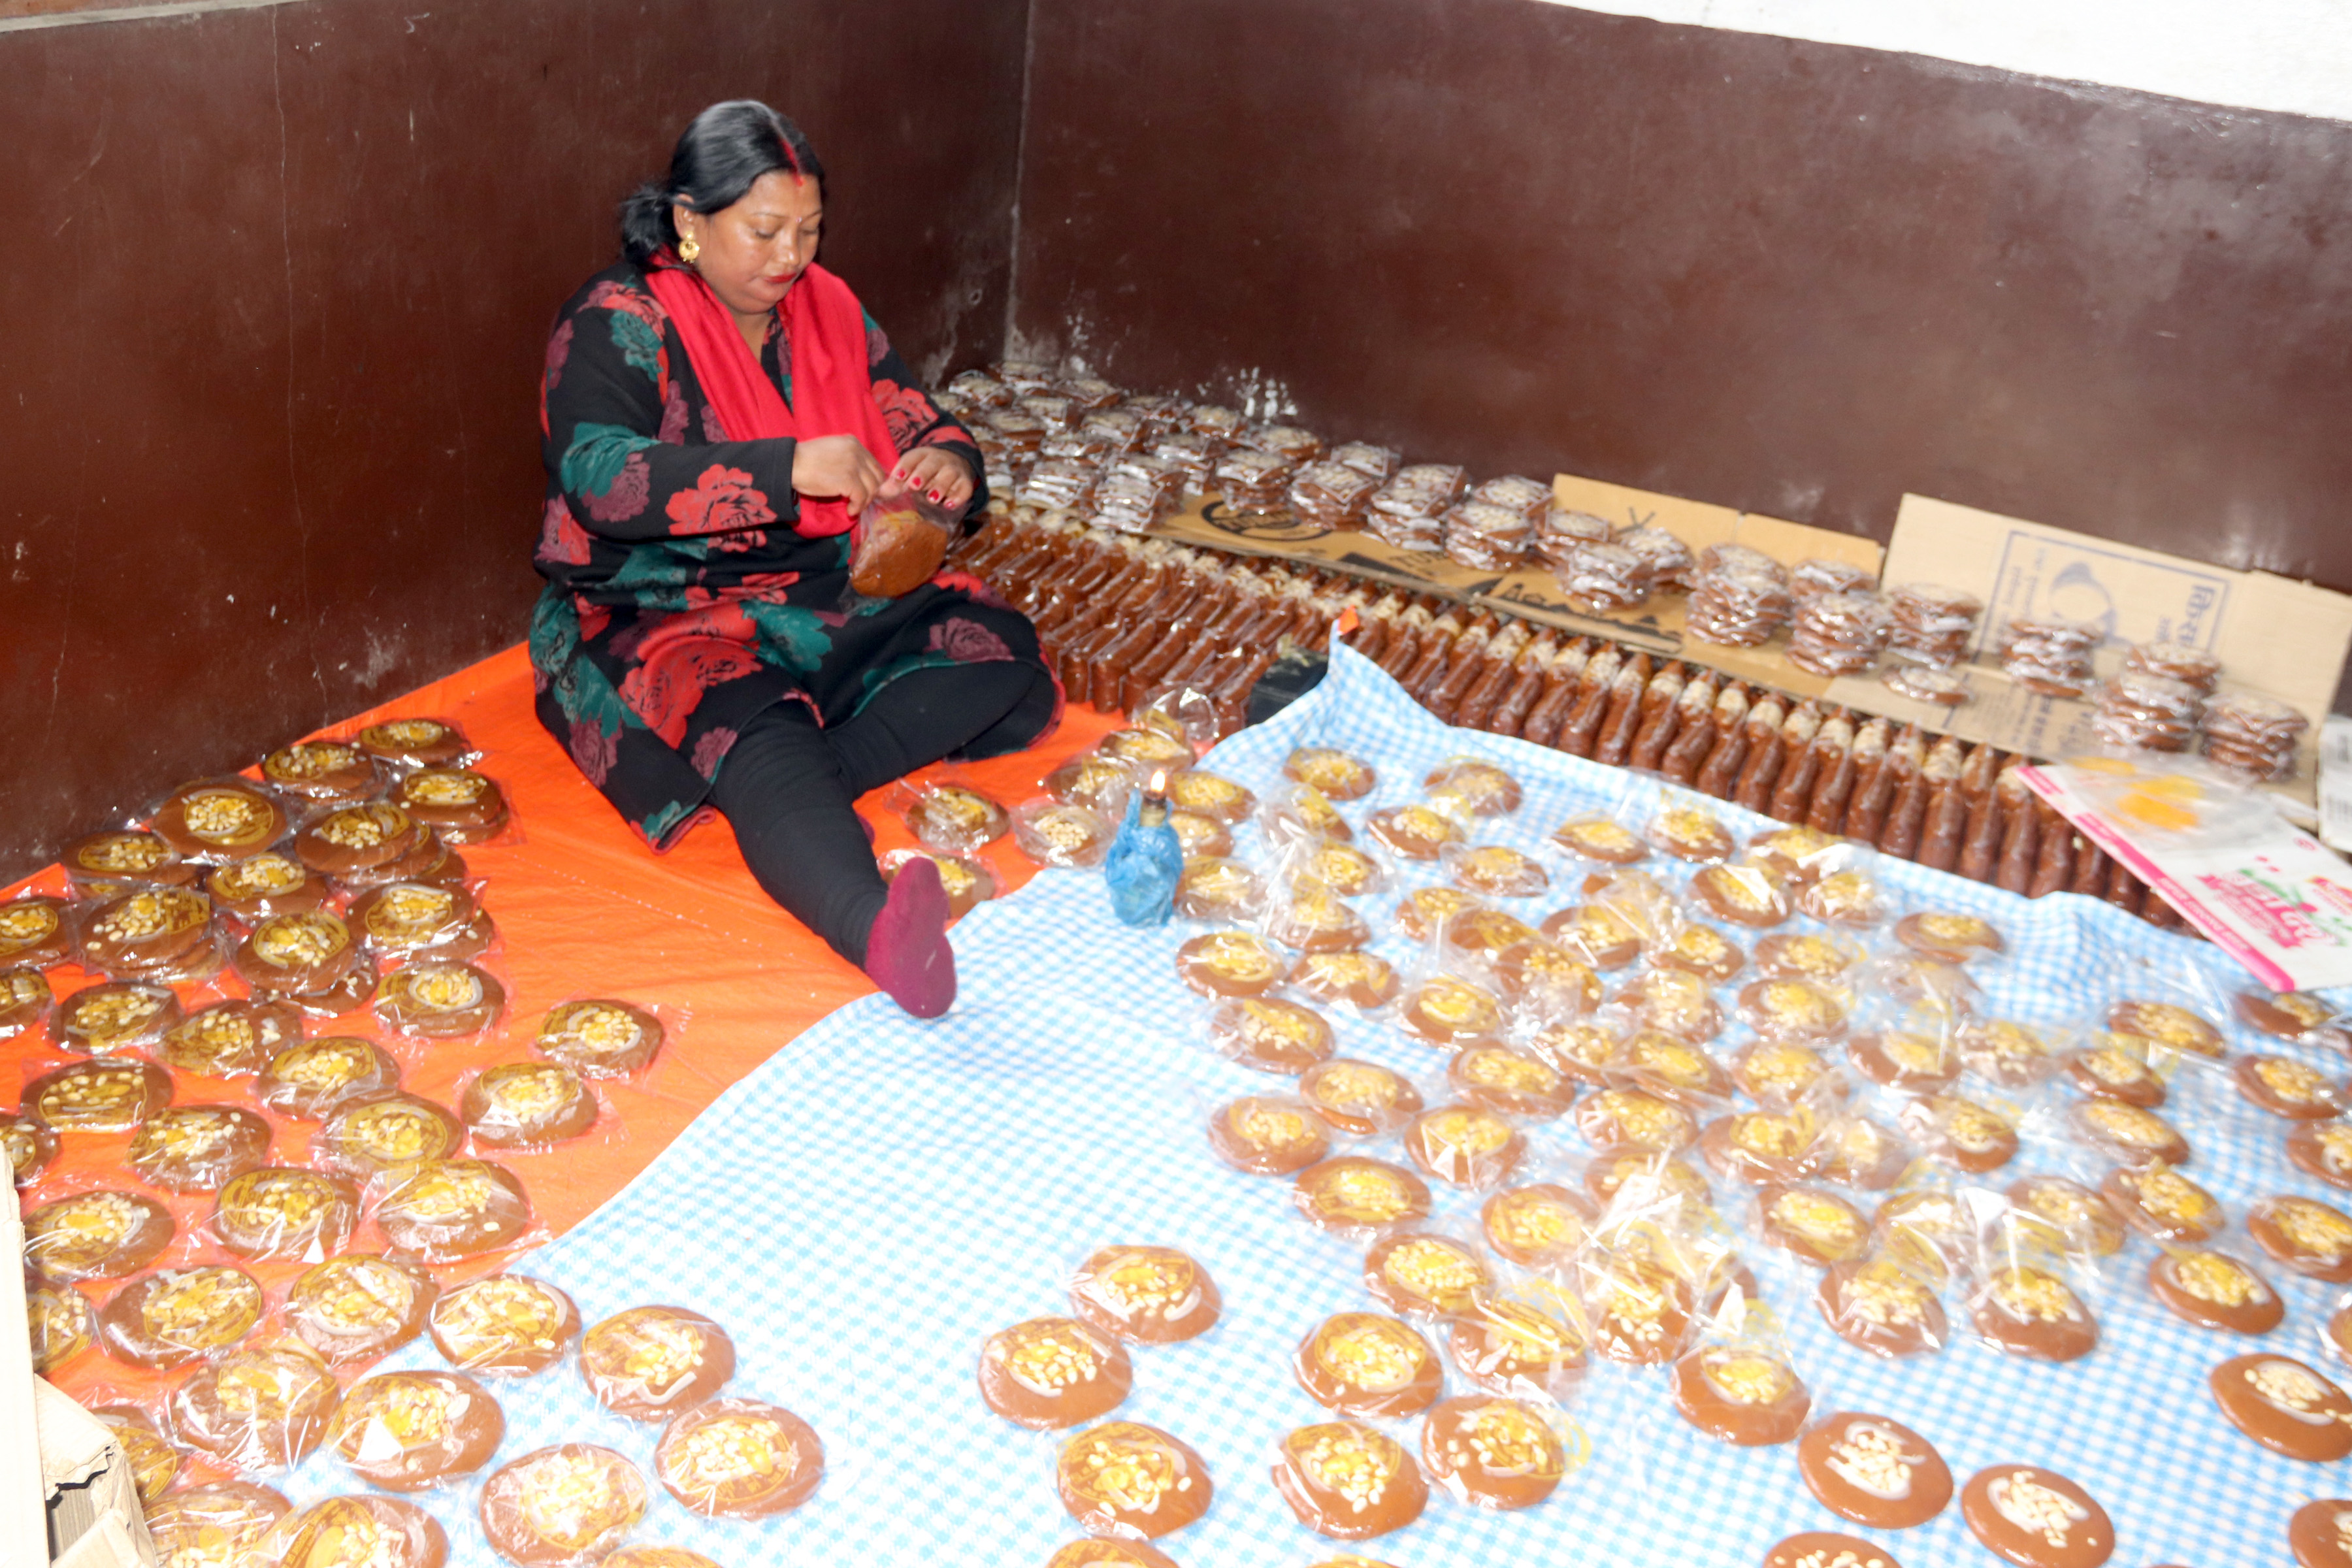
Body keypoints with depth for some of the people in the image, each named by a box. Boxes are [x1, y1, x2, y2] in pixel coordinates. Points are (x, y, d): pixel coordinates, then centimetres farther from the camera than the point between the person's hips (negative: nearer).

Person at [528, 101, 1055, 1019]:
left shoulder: (827, 308, 9)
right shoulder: (617, 323, -9)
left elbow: (924, 429, 11)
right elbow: (601, 479, -25)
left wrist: (950, 466, -16)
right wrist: (790, 468, -34)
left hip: (824, 602, 7)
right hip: (655, 622, -7)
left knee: (1001, 650, -13)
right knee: (754, 730, -37)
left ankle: (787, 790, -28)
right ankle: (880, 932, -63)